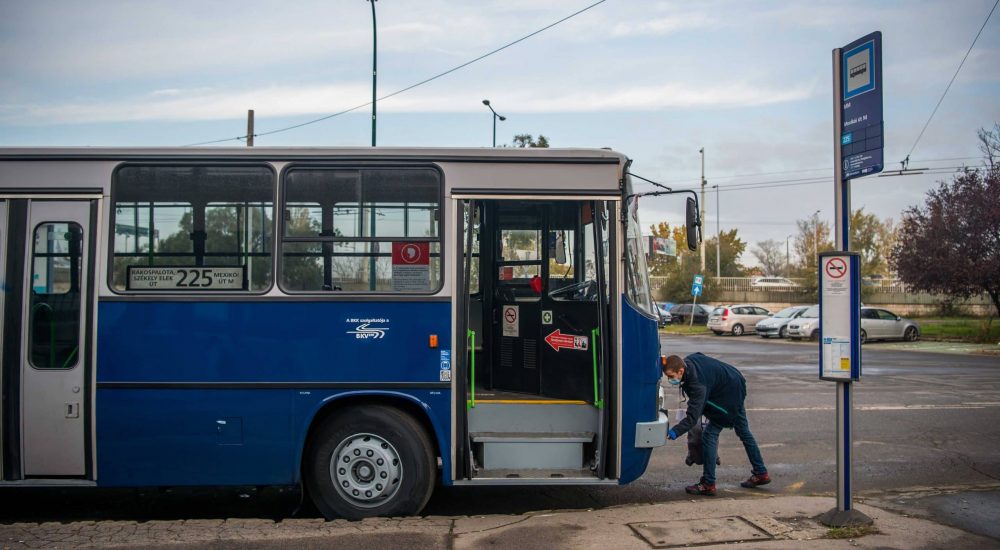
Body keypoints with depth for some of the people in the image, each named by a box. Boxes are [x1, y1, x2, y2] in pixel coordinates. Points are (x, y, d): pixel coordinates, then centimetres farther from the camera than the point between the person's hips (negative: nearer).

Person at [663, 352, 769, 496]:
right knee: (743, 432, 20)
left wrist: (675, 432, -47)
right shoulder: (688, 361, -12)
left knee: (709, 436, -10)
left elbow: (693, 417, -39)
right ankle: (761, 473, 34)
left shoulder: (698, 384, -37)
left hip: (728, 396, -10)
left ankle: (708, 485, -6)